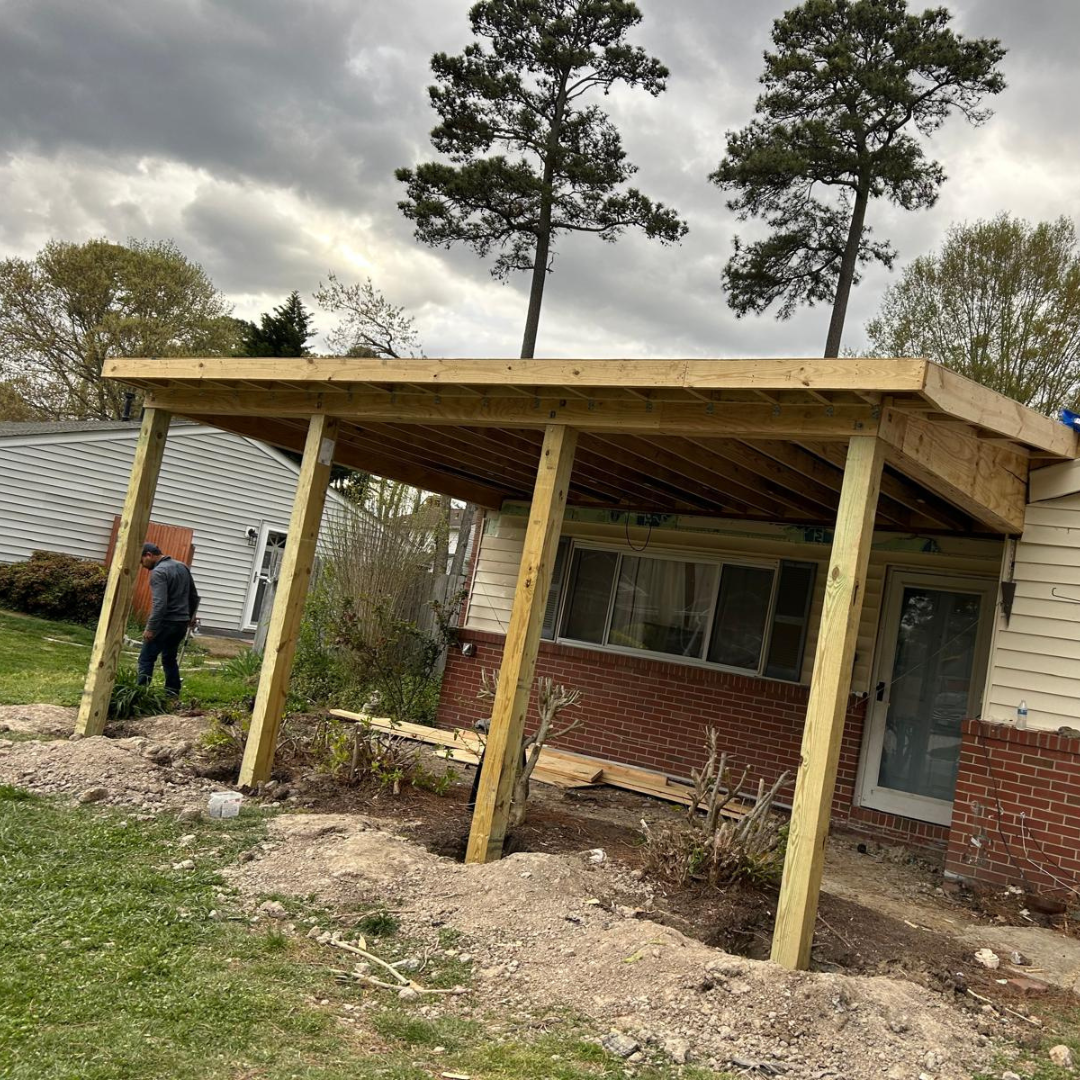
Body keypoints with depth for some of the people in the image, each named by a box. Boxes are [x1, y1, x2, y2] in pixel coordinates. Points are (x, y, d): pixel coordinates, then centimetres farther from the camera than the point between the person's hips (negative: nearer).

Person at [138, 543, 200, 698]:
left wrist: (151, 628, -23)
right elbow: (194, 596, 20)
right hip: (182, 622, 8)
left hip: (165, 622, -8)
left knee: (146, 658, -2)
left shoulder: (158, 572, -15)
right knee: (169, 658, 18)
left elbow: (160, 603, -24)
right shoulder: (182, 567, 12)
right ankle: (173, 692, 19)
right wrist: (190, 615, 32)